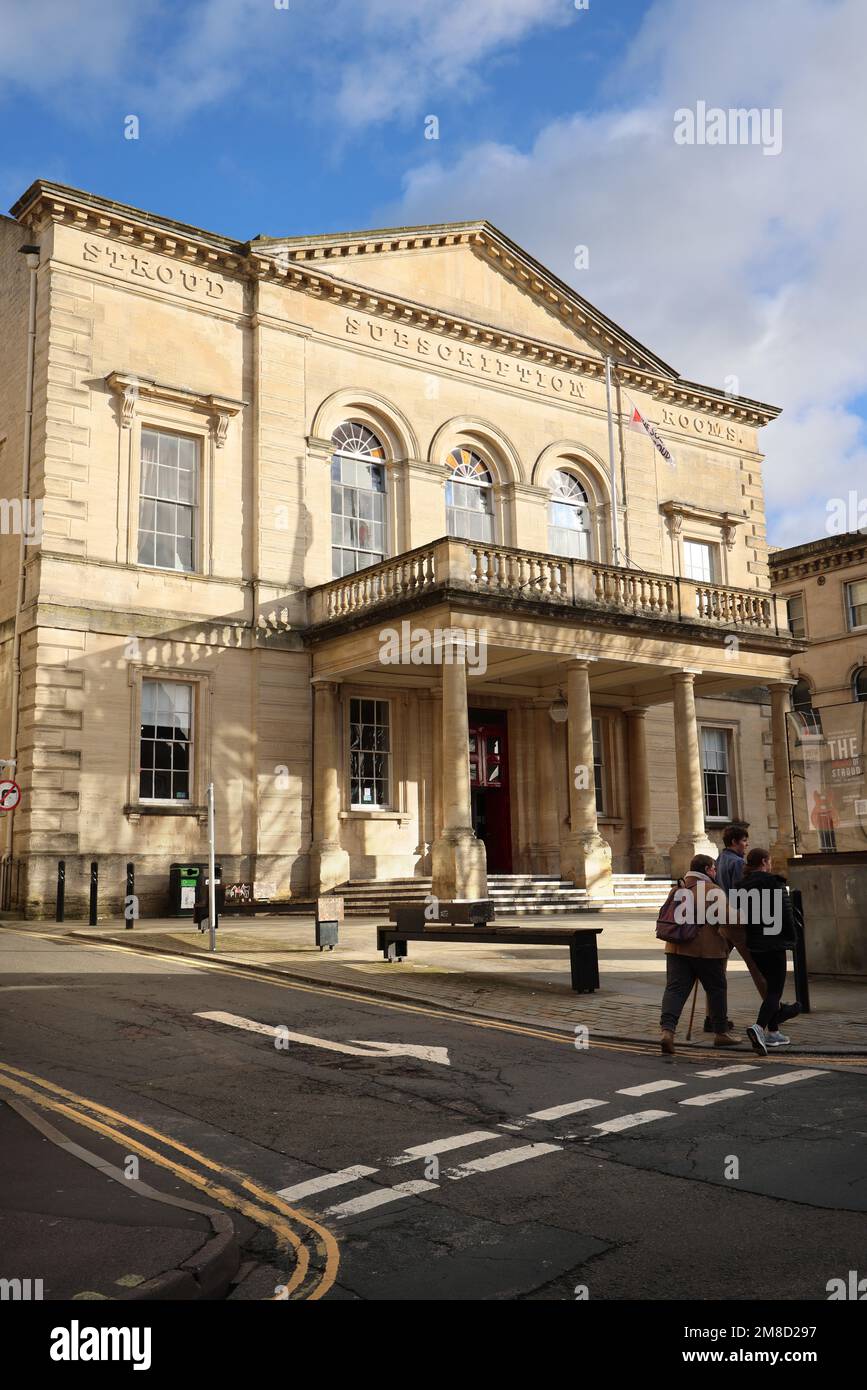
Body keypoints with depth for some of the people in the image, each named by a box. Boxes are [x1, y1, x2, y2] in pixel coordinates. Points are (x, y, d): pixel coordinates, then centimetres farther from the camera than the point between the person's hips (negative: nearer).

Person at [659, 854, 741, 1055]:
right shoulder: (714, 891, -7)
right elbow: (728, 919, -11)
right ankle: (721, 1032, 23)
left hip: (677, 948, 5)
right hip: (707, 949, -4)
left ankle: (667, 1029, -19)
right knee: (717, 989, 13)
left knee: (675, 989, 0)